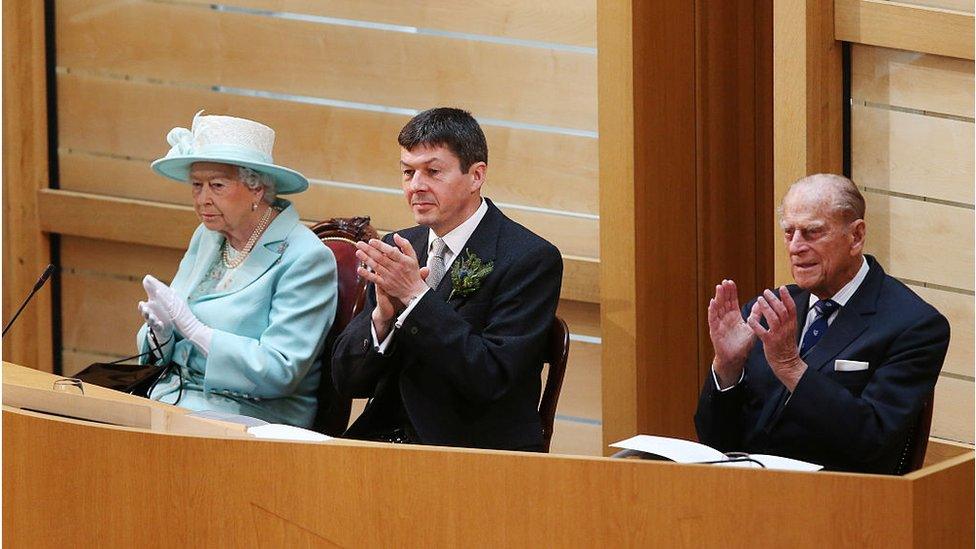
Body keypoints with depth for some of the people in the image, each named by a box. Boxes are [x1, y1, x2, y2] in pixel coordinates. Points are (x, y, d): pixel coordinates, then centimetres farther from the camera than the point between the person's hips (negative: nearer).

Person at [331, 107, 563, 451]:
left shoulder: (530, 259, -7)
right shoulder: (400, 247, 11)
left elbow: (491, 378, -17)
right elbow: (348, 382, 8)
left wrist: (415, 294, -19)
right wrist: (382, 315, -12)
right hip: (386, 440, 6)